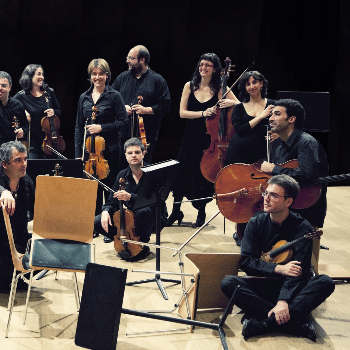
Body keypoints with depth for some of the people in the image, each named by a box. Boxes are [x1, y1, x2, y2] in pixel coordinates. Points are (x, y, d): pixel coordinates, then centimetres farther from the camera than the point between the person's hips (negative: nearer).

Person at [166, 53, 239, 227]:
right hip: (191, 137, 2)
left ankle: (201, 213, 25)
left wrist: (231, 103, -25)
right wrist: (202, 113, -18)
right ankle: (176, 211, 21)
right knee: (182, 173, 5)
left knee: (204, 176, 5)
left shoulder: (220, 89, -2)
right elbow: (182, 112, -4)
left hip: (210, 139, -2)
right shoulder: (190, 86, 2)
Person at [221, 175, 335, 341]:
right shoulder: (256, 223, 0)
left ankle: (264, 322, -36)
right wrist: (279, 269, -22)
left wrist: (283, 301, -33)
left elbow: (299, 270, -18)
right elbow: (246, 262, -8)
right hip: (262, 285, 2)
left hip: (290, 289, -1)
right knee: (228, 283, -26)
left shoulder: (302, 228, -8)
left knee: (326, 282, -28)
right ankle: (296, 321, -32)